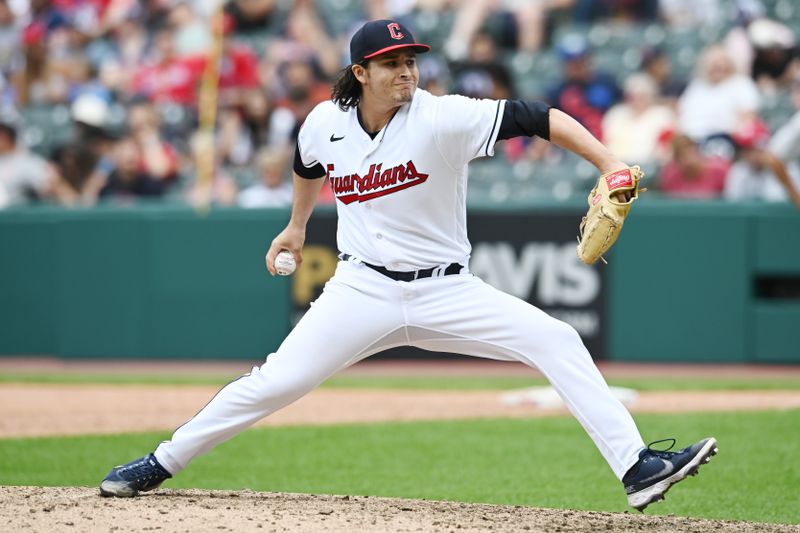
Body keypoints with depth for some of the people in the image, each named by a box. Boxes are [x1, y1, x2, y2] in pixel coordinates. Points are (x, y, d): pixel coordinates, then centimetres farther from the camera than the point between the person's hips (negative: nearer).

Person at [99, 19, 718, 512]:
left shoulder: (444, 118, -18)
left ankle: (636, 467, -19)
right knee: (274, 382, -6)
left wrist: (610, 165, -38)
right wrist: (297, 226, 33)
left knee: (557, 342, -18)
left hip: (446, 291, -1)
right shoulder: (326, 123, -5)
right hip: (363, 289, 1)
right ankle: (161, 464, 11)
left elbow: (539, 119, -27)